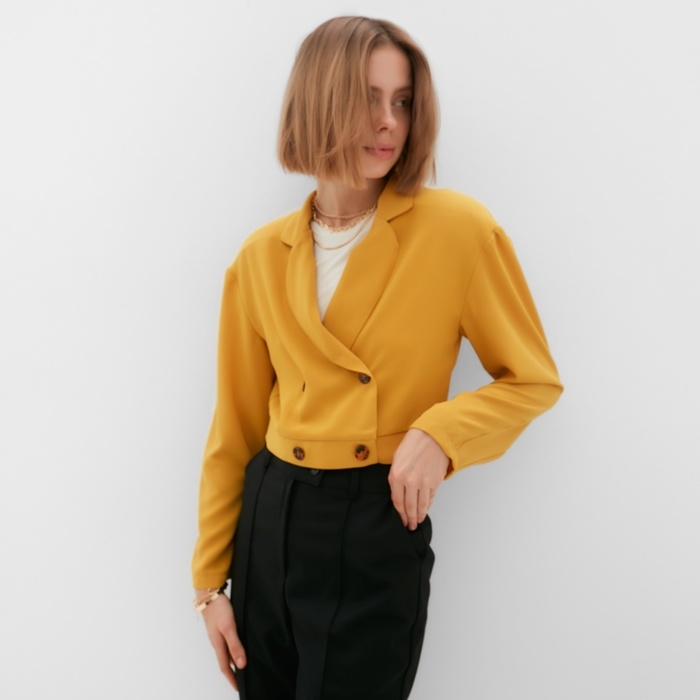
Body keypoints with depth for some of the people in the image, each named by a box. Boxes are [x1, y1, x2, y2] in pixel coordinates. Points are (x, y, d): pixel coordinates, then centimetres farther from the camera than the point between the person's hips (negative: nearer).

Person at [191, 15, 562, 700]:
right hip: (269, 520, 4)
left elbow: (533, 379, 0)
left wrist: (440, 433, -18)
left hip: (379, 531, -3)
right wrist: (211, 579, 8)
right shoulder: (261, 257, 0)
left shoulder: (459, 229, -10)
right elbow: (235, 426, 6)